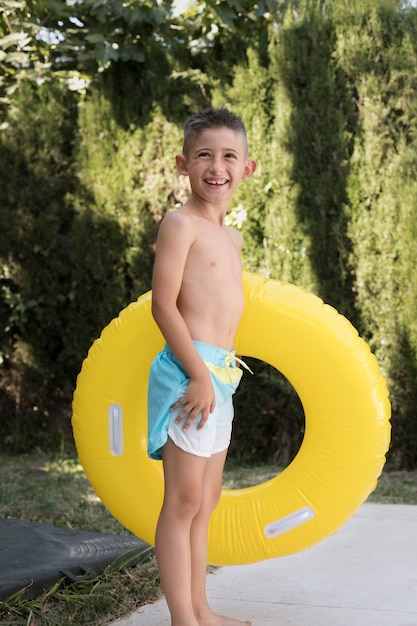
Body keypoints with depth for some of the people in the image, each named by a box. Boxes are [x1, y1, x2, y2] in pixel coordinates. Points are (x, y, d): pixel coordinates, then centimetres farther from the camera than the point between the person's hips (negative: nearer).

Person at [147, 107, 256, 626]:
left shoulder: (231, 236, 18)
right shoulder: (180, 223, -8)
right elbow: (163, 304, -15)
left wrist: (219, 374, 15)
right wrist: (199, 373, -19)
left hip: (220, 374, 9)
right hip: (189, 371, -9)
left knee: (205, 503, 13)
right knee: (184, 500, -7)